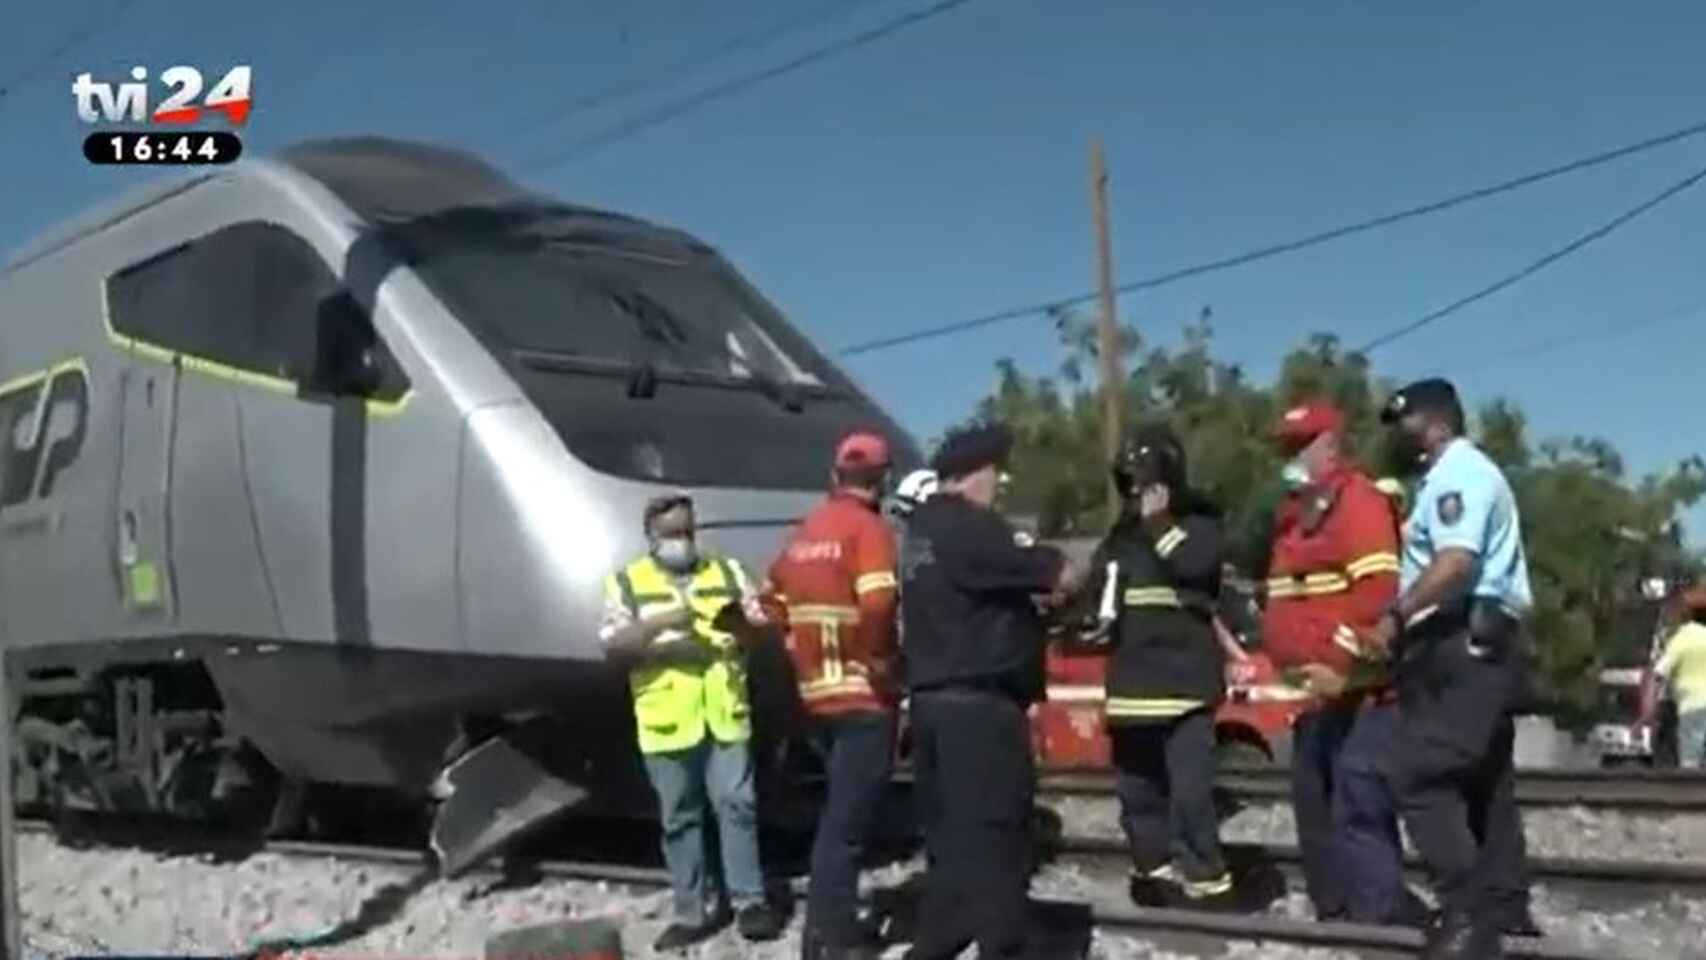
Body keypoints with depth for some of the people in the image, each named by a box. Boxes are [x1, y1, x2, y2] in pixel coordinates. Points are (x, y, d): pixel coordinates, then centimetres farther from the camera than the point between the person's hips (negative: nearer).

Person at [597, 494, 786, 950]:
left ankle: (749, 900, 10)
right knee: (679, 818, 8)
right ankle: (694, 911, 17)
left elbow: (762, 626, 6)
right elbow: (613, 648, -5)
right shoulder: (626, 583, 4)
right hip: (666, 723, 0)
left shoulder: (726, 570, 9)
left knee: (737, 805, 0)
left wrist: (741, 622, -17)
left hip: (725, 716, 0)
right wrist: (658, 625, -20)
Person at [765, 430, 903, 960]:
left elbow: (776, 605, 17)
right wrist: (882, 660, -13)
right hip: (865, 696, -8)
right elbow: (877, 605, -26)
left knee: (842, 812, 18)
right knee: (848, 819, -3)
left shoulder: (802, 535, 12)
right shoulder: (868, 528, -12)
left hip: (818, 694, 8)